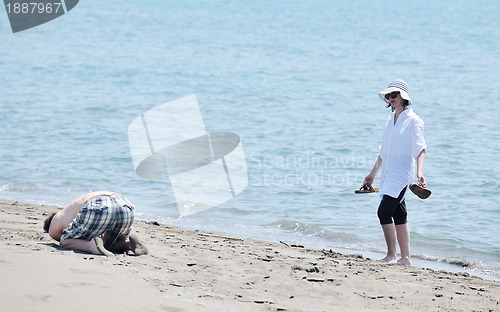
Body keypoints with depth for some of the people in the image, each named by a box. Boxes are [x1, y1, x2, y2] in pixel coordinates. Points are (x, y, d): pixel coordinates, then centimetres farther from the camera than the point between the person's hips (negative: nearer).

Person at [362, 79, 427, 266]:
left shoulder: (413, 120, -6)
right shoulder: (391, 120, 16)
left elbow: (420, 149, -14)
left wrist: (419, 173, -28)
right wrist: (372, 174, 26)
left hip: (401, 173, -8)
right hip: (388, 174, 8)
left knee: (384, 211, -17)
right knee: (398, 215, 7)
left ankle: (391, 256, -15)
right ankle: (405, 258, 10)